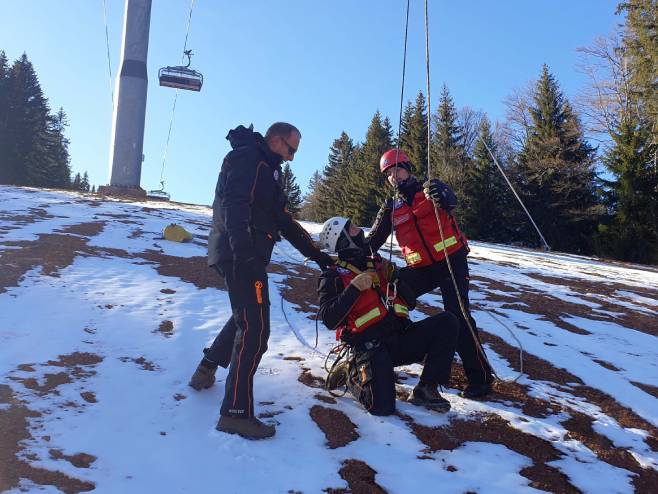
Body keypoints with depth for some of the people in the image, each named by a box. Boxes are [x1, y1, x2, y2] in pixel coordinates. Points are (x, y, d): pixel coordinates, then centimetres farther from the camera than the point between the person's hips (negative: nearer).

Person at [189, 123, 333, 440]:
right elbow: (235, 206, -22)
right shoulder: (248, 159, -7)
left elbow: (283, 220, 24)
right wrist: (243, 254, -32)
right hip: (240, 255, -11)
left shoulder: (266, 169, 24)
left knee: (246, 317, 26)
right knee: (255, 329, -12)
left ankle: (206, 371, 40)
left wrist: (316, 254, 22)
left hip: (244, 255, 11)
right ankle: (236, 413, -9)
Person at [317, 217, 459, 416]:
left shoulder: (377, 265, 19)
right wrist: (354, 288, -16)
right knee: (383, 406, -25)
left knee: (447, 322, -14)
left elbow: (411, 303, 18)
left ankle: (425, 389, -7)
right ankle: (351, 374, 8)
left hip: (400, 338, 6)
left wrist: (394, 278, 1)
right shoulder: (333, 277, 4)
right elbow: (329, 320, -11)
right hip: (370, 346, -5)